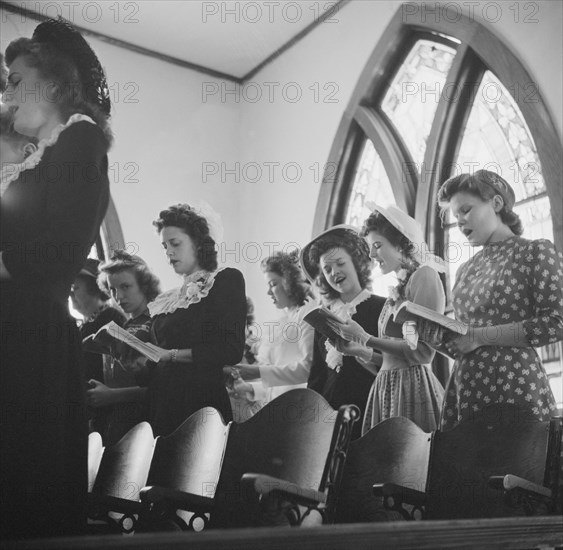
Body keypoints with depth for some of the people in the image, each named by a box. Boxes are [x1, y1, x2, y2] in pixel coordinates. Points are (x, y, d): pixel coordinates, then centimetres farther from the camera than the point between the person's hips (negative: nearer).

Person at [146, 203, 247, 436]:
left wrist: (171, 354, -12)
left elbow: (232, 351, -11)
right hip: (162, 404, 5)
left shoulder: (226, 280, -1)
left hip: (202, 402, -5)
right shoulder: (165, 301, 17)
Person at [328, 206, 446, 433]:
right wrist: (355, 349, 8)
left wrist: (366, 339, -10)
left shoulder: (424, 275, -6)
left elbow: (422, 352, -14)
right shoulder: (399, 287, 17)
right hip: (386, 386, 7)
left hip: (412, 386, -7)